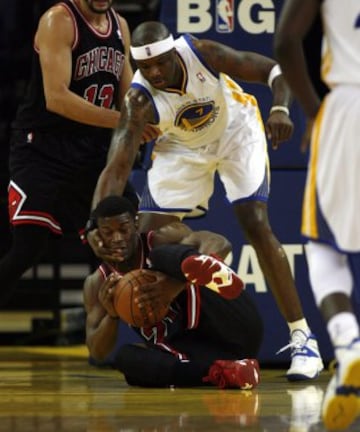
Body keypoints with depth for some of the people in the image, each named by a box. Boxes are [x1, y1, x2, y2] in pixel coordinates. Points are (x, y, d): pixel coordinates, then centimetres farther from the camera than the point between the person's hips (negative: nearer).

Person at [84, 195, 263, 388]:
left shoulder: (162, 239, 1)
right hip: (186, 352, 4)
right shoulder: (96, 284, 13)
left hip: (231, 330, -4)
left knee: (162, 255, -20)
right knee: (125, 357, -24)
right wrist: (112, 315, -13)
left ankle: (217, 278, -58)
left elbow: (220, 244, -18)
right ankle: (220, 371, -39)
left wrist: (178, 284, -33)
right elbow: (98, 353, 7)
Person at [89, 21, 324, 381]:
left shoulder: (200, 53, -32)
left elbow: (273, 70, -25)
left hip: (236, 132, -2)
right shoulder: (139, 100, -30)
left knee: (256, 226, -17)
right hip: (183, 147, 2)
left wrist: (280, 108, -46)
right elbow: (116, 168, -34)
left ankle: (303, 339, -13)